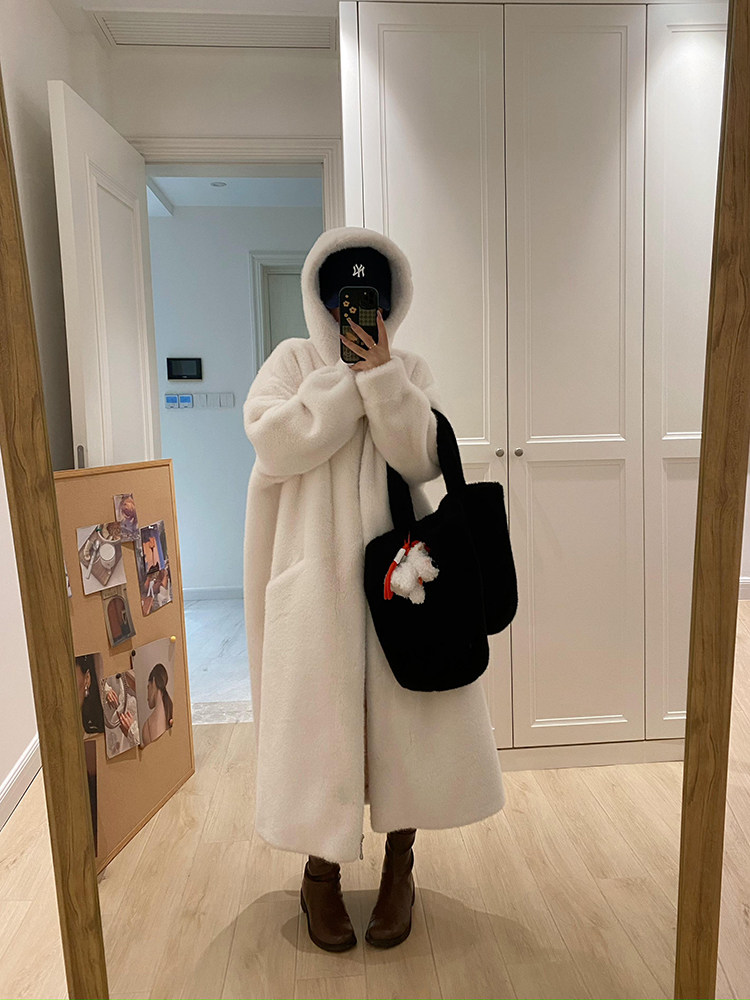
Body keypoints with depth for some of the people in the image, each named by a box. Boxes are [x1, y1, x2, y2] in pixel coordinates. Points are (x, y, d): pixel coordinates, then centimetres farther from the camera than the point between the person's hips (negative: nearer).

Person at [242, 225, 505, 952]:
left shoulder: (411, 372, 8)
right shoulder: (293, 359, 5)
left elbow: (424, 459, -7)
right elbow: (274, 442, -13)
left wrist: (381, 372, -14)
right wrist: (350, 374, -11)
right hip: (318, 572, -1)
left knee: (408, 713, 5)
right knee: (320, 712, 5)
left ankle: (399, 867, 27)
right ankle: (320, 869, 26)